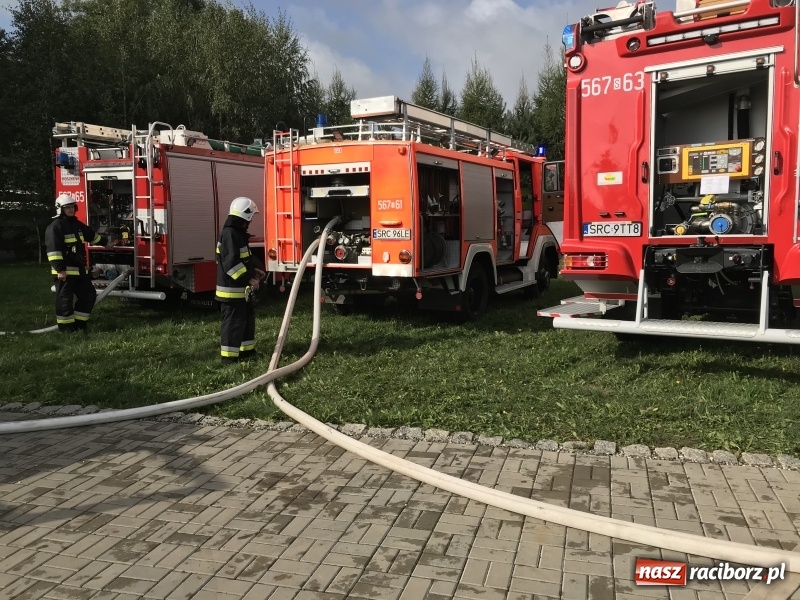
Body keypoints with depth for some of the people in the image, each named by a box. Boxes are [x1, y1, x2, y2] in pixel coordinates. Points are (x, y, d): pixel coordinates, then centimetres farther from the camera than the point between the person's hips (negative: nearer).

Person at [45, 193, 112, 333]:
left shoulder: (76, 224, 15)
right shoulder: (55, 226, -12)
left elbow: (92, 235, 34)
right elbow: (53, 249, -20)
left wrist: (106, 242, 44)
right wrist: (60, 269, -25)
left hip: (79, 269, 9)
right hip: (65, 271, -9)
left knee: (88, 295, 12)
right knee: (65, 299, -2)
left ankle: (79, 323, 20)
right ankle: (66, 327, 5)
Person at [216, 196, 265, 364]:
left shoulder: (237, 233, 14)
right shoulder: (230, 234, -19)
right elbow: (231, 263, -26)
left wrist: (253, 270, 13)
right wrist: (249, 279, -23)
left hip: (241, 289, 11)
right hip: (233, 289, -11)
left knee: (247, 319, 18)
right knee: (233, 323, -5)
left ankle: (247, 351, 28)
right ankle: (229, 356, 2)